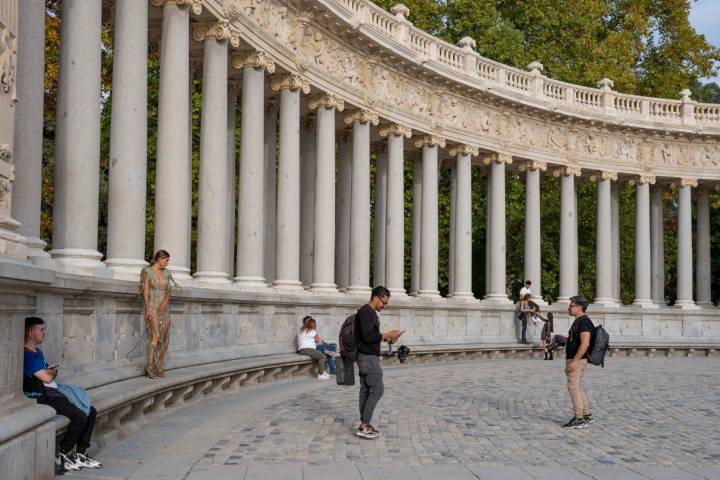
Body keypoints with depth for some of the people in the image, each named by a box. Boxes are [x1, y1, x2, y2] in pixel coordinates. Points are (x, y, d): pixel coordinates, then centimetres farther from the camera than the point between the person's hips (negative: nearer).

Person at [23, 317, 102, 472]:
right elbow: (47, 378, -17)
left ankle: (80, 454, 3)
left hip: (53, 392, 10)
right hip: (42, 397, -10)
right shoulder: (26, 354, -14)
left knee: (91, 412, 1)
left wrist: (51, 371, 0)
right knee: (80, 417, -23)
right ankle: (62, 454, -5)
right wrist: (51, 372, 7)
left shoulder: (37, 351, 19)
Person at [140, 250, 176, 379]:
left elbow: (169, 291, 5)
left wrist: (165, 302, -14)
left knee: (164, 339, 2)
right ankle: (150, 366, -12)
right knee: (155, 337, -17)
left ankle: (159, 368, 8)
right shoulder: (147, 271, -4)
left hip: (164, 308, 6)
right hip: (152, 308, -6)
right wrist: (147, 309, -20)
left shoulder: (166, 273, 11)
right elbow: (145, 291, -10)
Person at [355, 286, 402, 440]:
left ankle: (365, 424, 11)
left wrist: (387, 337, 10)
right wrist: (386, 335, -15)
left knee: (366, 390, 9)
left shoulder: (370, 312, 17)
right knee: (377, 389, -9)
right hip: (369, 358, -10)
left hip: (366, 357, 10)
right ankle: (364, 426, -8)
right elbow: (367, 336, -25)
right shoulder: (366, 312, -16)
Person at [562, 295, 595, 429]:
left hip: (577, 359, -11)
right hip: (573, 359, 11)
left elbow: (585, 344, -24)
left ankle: (579, 419, -3)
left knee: (573, 387, -7)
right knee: (576, 387, 16)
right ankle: (587, 415, 22)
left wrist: (574, 361, -26)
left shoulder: (583, 321, -16)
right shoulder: (578, 321, 16)